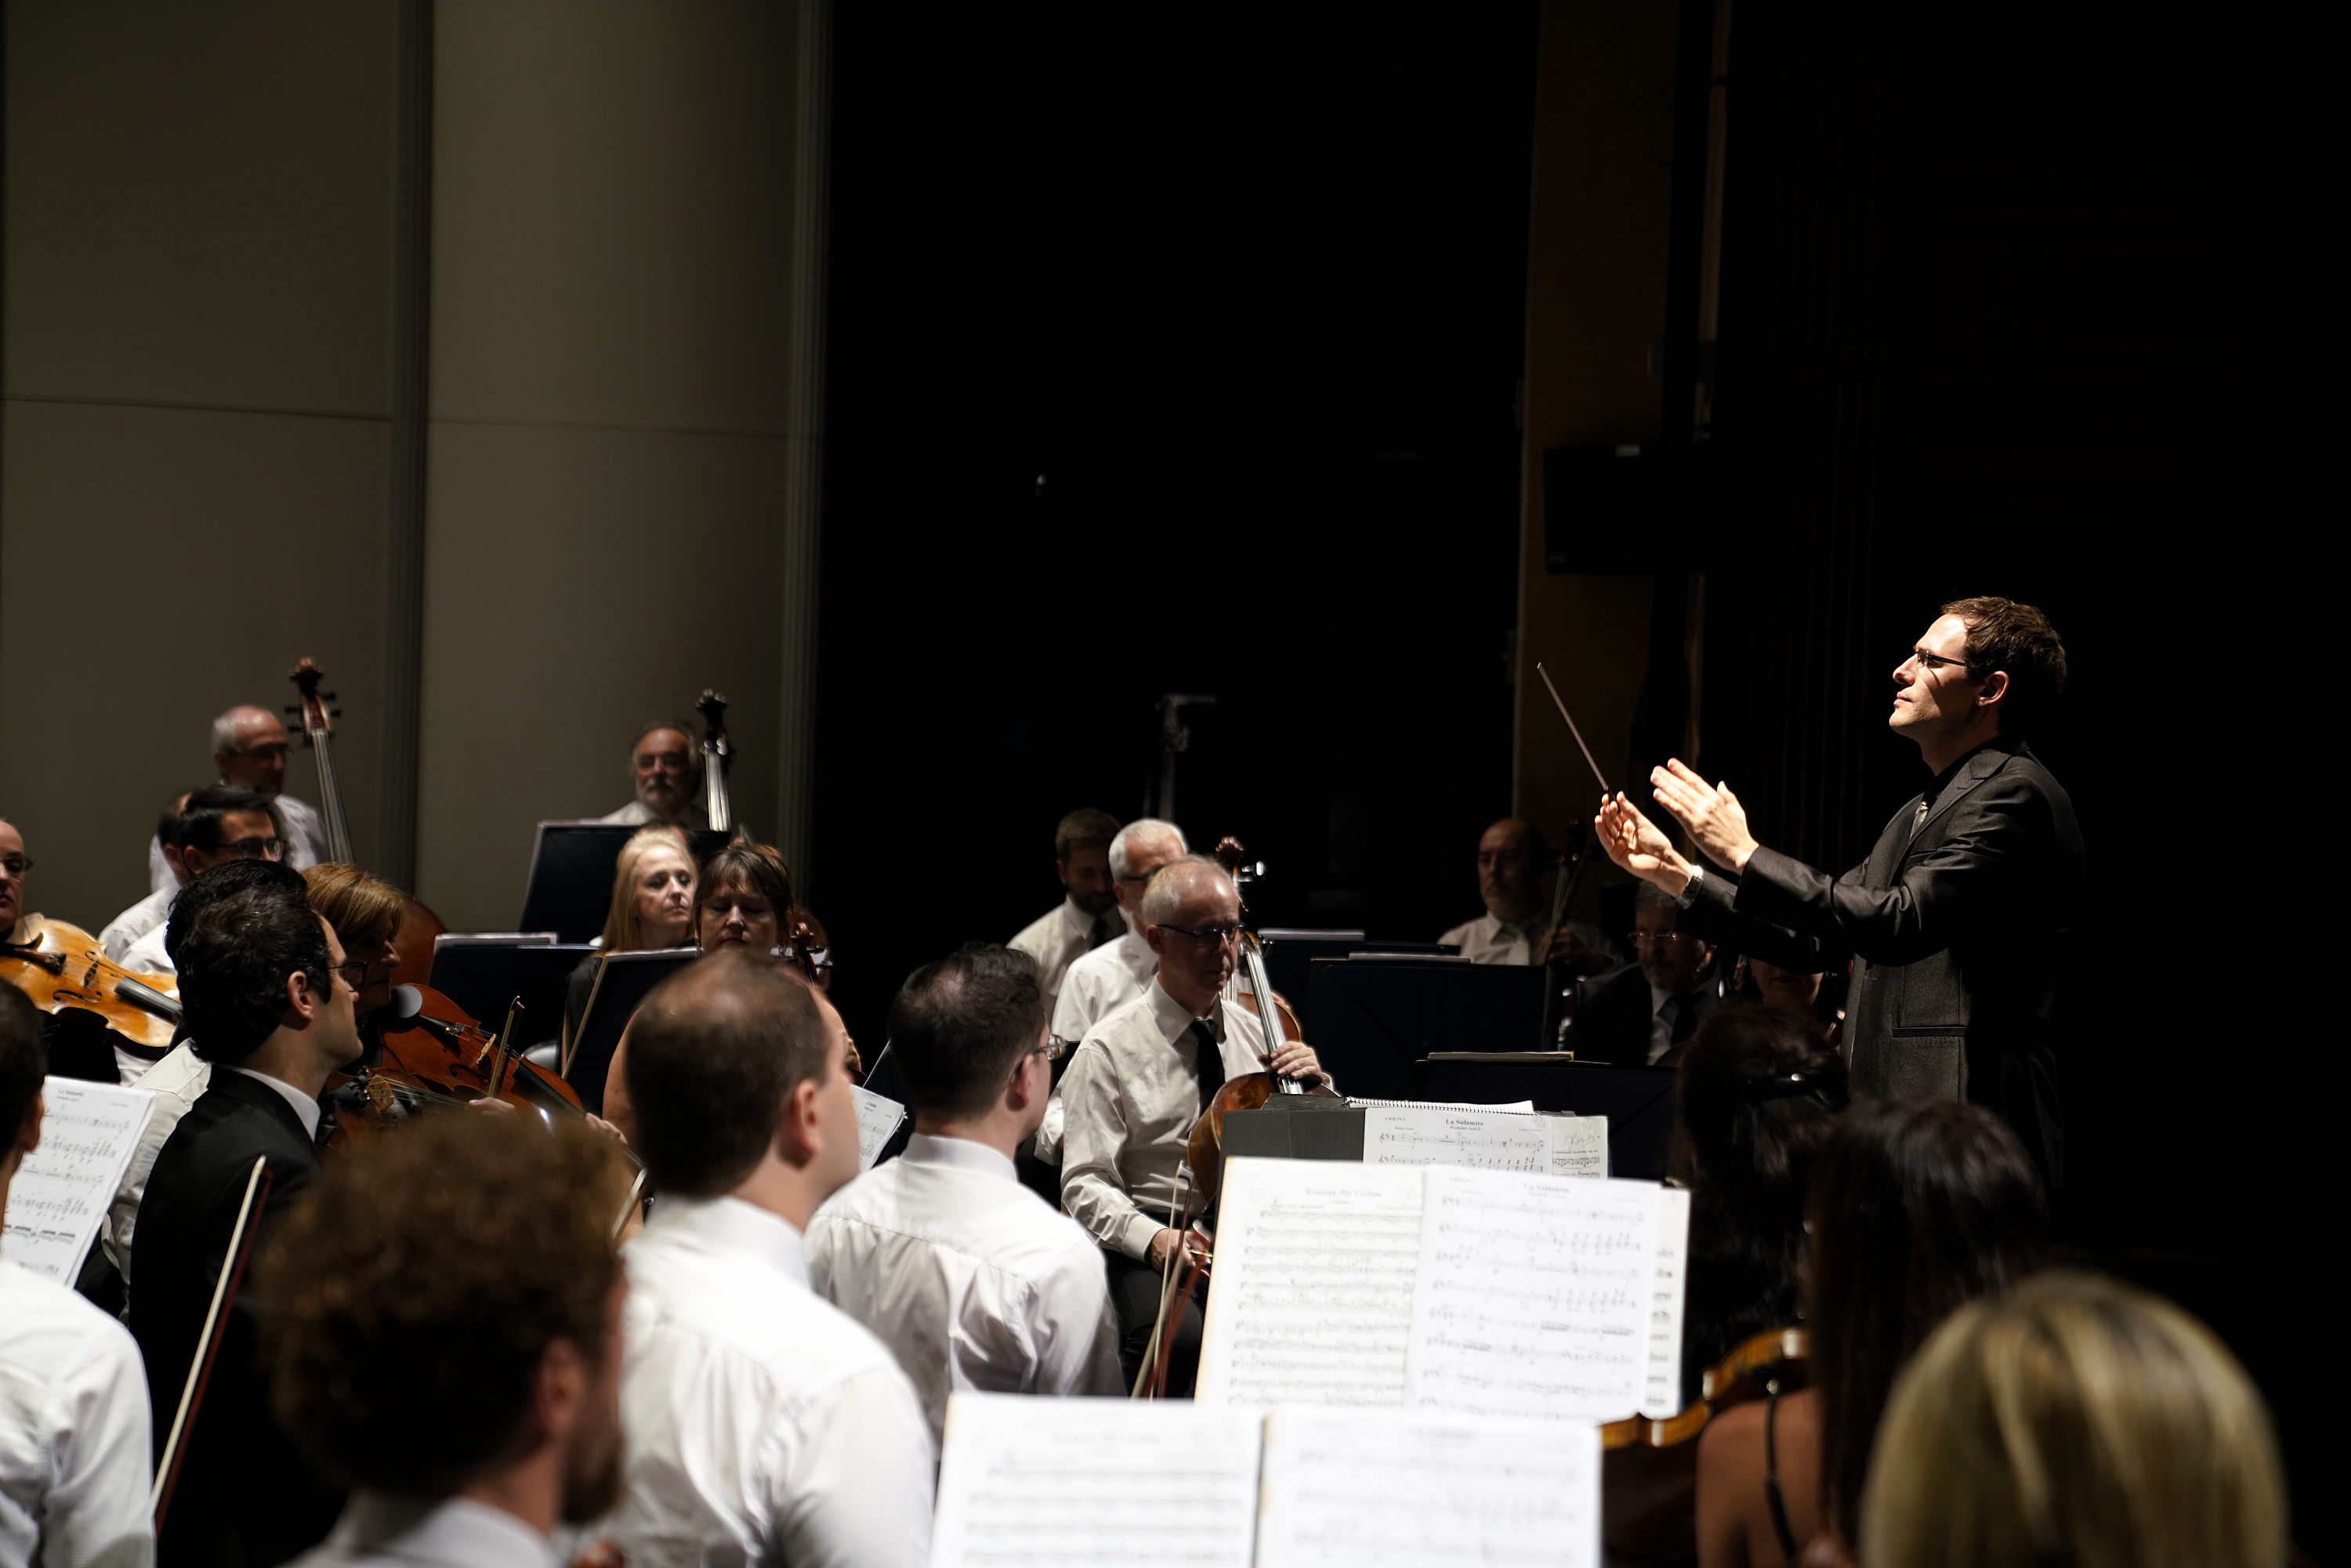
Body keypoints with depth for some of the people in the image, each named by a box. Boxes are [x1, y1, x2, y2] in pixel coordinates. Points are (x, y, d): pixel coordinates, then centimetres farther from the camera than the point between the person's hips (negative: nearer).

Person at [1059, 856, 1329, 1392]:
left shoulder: (1256, 1034, 15)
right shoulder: (1111, 1050, 1)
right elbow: (1086, 1184, -5)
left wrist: (1316, 1083, -1)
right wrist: (1153, 1238, -22)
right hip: (1152, 1243, -4)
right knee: (1181, 1338, -36)